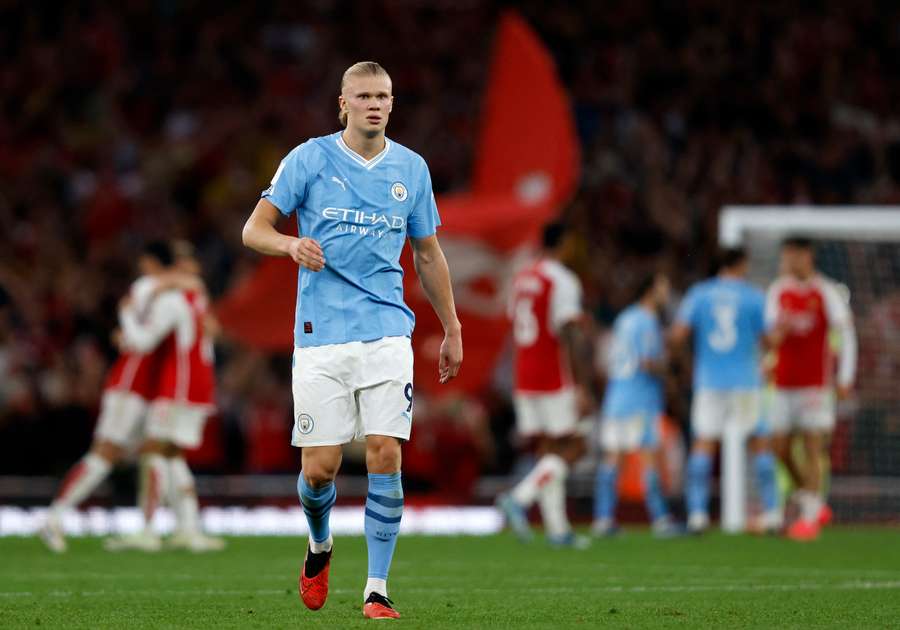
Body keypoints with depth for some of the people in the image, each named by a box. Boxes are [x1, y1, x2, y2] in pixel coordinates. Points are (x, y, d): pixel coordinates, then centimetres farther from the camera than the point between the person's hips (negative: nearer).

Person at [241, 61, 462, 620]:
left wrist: (452, 329, 20)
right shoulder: (308, 159, 0)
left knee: (386, 456, -11)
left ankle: (377, 589, -3)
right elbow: (254, 229, -1)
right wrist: (291, 245, -23)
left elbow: (428, 254, 20)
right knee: (319, 468, -3)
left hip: (387, 332, 2)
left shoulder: (411, 168, 9)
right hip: (321, 336, -2)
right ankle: (320, 544, 30)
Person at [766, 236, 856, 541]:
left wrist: (845, 378, -10)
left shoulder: (827, 293, -4)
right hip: (784, 385, 5)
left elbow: (846, 335, -5)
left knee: (812, 449, -7)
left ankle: (809, 518, -2)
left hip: (816, 384, -5)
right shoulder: (778, 291, 9)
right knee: (781, 449, 2)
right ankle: (817, 506, 19)